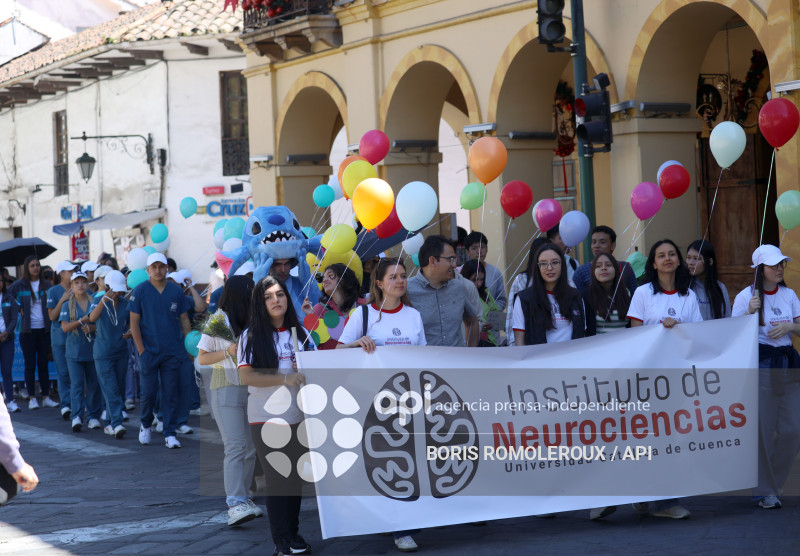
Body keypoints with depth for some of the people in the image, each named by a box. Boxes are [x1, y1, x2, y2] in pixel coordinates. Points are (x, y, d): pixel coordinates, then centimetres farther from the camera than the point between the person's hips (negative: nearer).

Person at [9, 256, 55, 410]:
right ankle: (32, 398, 5)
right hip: (27, 331, -2)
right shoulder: (19, 285, -1)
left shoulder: (46, 285, 6)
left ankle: (46, 397, 10)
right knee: (30, 365, 0)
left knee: (43, 364, 6)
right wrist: (19, 309, -1)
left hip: (44, 330, 2)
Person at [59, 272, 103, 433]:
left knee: (93, 384, 5)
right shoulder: (67, 306, 4)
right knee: (76, 384, -9)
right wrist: (82, 320, -17)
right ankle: (77, 417, -14)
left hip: (93, 350, 1)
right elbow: (65, 327, -6)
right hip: (74, 351, -1)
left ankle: (94, 416, 14)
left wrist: (92, 327, -14)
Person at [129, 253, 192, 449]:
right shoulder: (140, 291, -2)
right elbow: (134, 322, -2)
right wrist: (141, 350, -7)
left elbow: (184, 320, 10)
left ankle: (170, 434, 8)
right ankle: (145, 425, 26)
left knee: (171, 393, 3)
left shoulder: (176, 291, 5)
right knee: (148, 391, 2)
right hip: (149, 352, -2)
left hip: (173, 352, 2)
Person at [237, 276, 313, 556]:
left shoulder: (300, 333, 8)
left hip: (298, 416, 3)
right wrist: (285, 378, -23)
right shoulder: (252, 335, -2)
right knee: (276, 479, -2)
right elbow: (246, 376, -13)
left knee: (295, 477, 7)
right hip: (265, 418, -3)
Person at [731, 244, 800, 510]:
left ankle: (774, 481, 18)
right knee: (762, 430, -4)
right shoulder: (747, 296, -2)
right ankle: (765, 490, 8)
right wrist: (750, 312, -18)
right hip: (760, 365, -5)